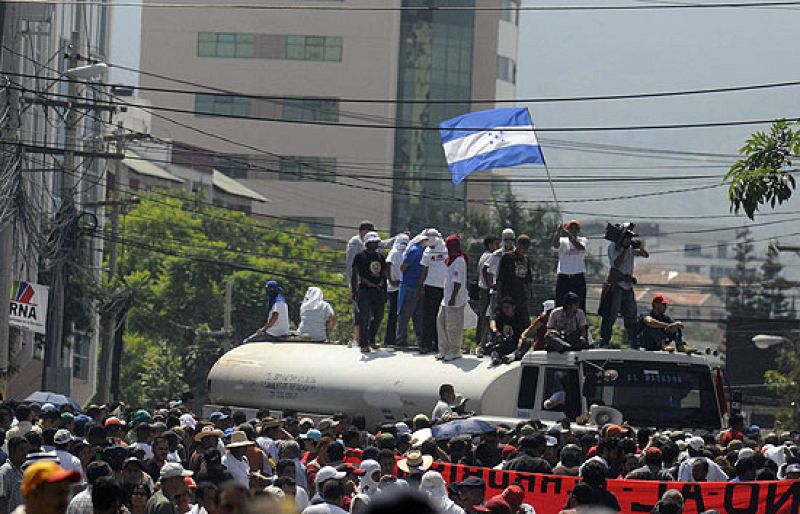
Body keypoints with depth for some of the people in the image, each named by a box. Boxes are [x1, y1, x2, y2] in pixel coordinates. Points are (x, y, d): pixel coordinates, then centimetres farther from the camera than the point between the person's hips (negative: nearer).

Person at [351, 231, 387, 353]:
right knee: (364, 318, -6)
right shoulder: (360, 256, -1)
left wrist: (385, 292, 18)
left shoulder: (380, 257, 16)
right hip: (365, 290, -6)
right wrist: (354, 291, -11)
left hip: (378, 291, 6)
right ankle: (363, 344, -3)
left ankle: (371, 339, 27)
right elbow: (354, 275, -3)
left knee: (379, 316, 8)